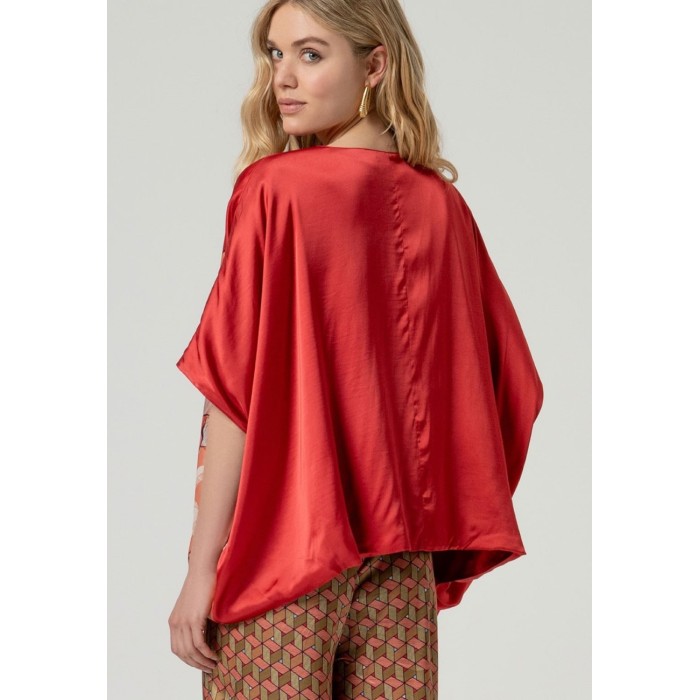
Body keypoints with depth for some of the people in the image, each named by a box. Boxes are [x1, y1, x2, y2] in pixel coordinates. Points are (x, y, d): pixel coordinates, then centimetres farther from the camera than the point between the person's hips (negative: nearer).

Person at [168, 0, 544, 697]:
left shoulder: (275, 191, -10)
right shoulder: (442, 206, 5)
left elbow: (235, 393, -13)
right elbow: (513, 385, 8)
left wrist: (202, 567, -10)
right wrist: (436, 523, 16)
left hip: (286, 540, -5)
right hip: (405, 551, 5)